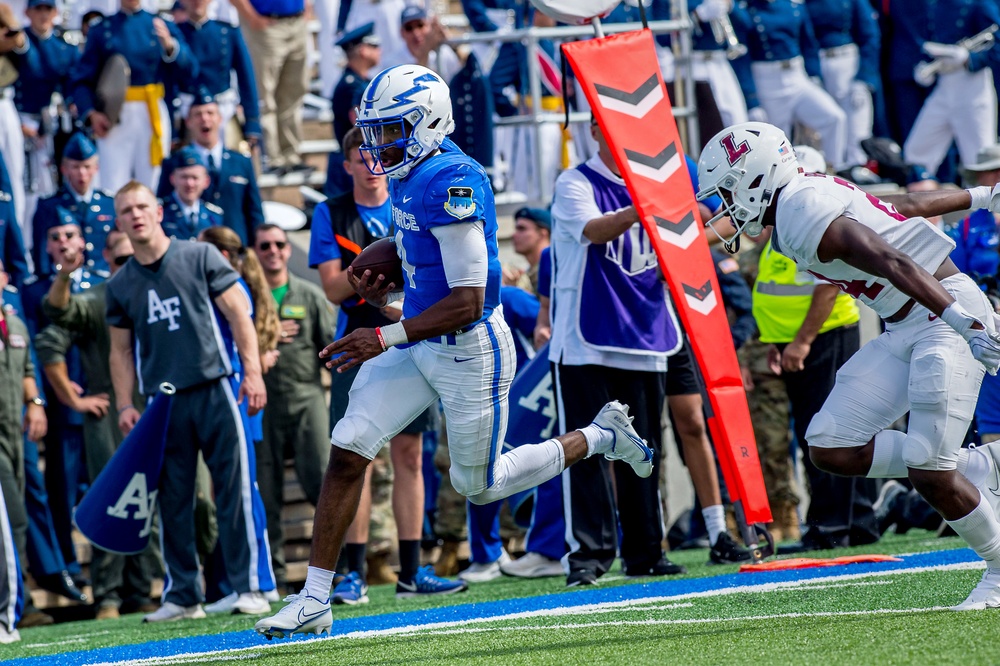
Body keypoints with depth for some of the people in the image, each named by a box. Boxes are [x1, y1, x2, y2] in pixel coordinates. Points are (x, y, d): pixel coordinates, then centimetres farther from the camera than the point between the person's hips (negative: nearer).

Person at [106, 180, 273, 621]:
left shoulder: (200, 257, 3)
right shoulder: (121, 285, 11)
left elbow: (238, 314, 1)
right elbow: (121, 350, 15)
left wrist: (252, 372, -8)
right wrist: (124, 405, 4)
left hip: (213, 389, -3)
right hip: (163, 401, 3)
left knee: (234, 490, -6)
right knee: (172, 502, 4)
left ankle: (250, 587, -3)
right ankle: (183, 596, 11)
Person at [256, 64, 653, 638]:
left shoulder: (452, 183, -25)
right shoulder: (409, 176, 3)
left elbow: (467, 303, -26)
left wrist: (385, 338, -27)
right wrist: (378, 266, 7)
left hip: (469, 351, -8)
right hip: (421, 347, 8)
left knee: (480, 485, 9)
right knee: (348, 450, -4)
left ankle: (600, 437, 29)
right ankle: (315, 601, -1)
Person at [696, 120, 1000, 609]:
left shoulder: (805, 216, -19)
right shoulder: (808, 198, 11)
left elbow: (894, 263, -29)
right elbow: (906, 205, 22)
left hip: (943, 314, -10)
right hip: (905, 330, 10)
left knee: (928, 473, -13)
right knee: (831, 447, 0)